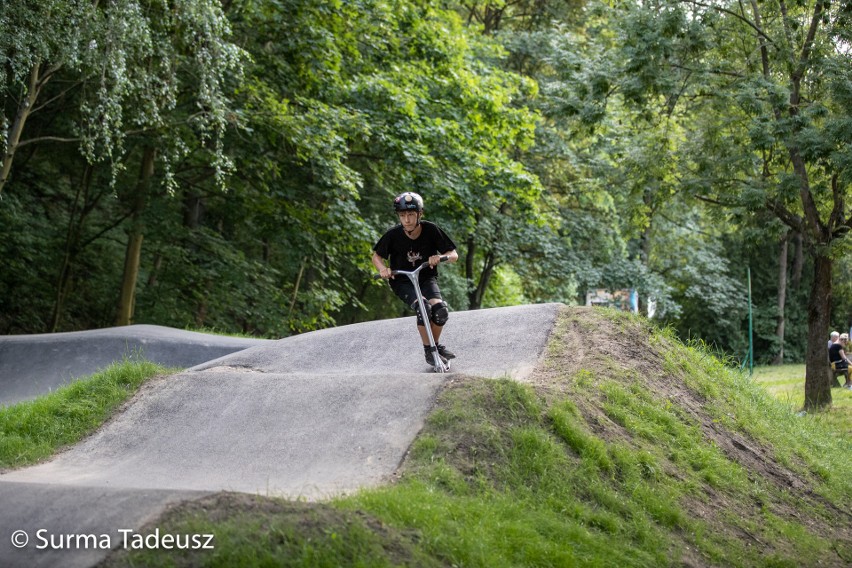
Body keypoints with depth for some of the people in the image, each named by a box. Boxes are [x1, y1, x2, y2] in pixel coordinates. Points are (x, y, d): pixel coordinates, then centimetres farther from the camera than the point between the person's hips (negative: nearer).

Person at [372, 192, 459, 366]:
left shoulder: (431, 230, -15)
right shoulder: (393, 235, -17)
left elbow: (454, 255, -10)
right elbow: (377, 256, -1)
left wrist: (440, 257, -31)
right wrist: (383, 268, -23)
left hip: (426, 279, 1)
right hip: (402, 282, -1)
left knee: (440, 309, -26)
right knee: (422, 307, -31)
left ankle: (436, 344, 2)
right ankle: (428, 350, -12)